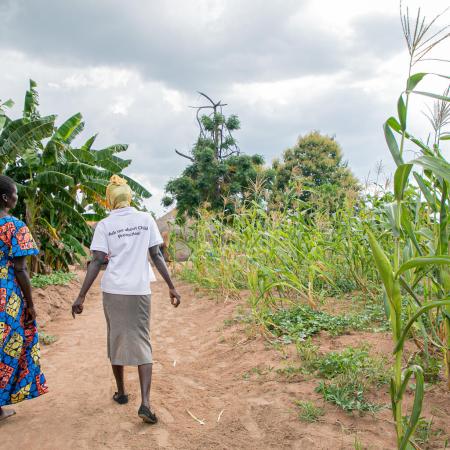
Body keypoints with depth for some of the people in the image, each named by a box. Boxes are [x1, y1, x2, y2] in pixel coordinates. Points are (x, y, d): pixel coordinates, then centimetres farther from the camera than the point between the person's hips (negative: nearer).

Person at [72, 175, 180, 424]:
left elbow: (97, 262, -6)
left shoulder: (104, 225, 0)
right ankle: (145, 403, -9)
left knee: (116, 340, 17)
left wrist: (81, 296, -4)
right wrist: (171, 287, 7)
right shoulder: (146, 219, 2)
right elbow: (157, 256, 1)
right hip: (139, 290, 0)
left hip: (113, 290, 0)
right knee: (142, 344, 3)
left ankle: (121, 393, 30)